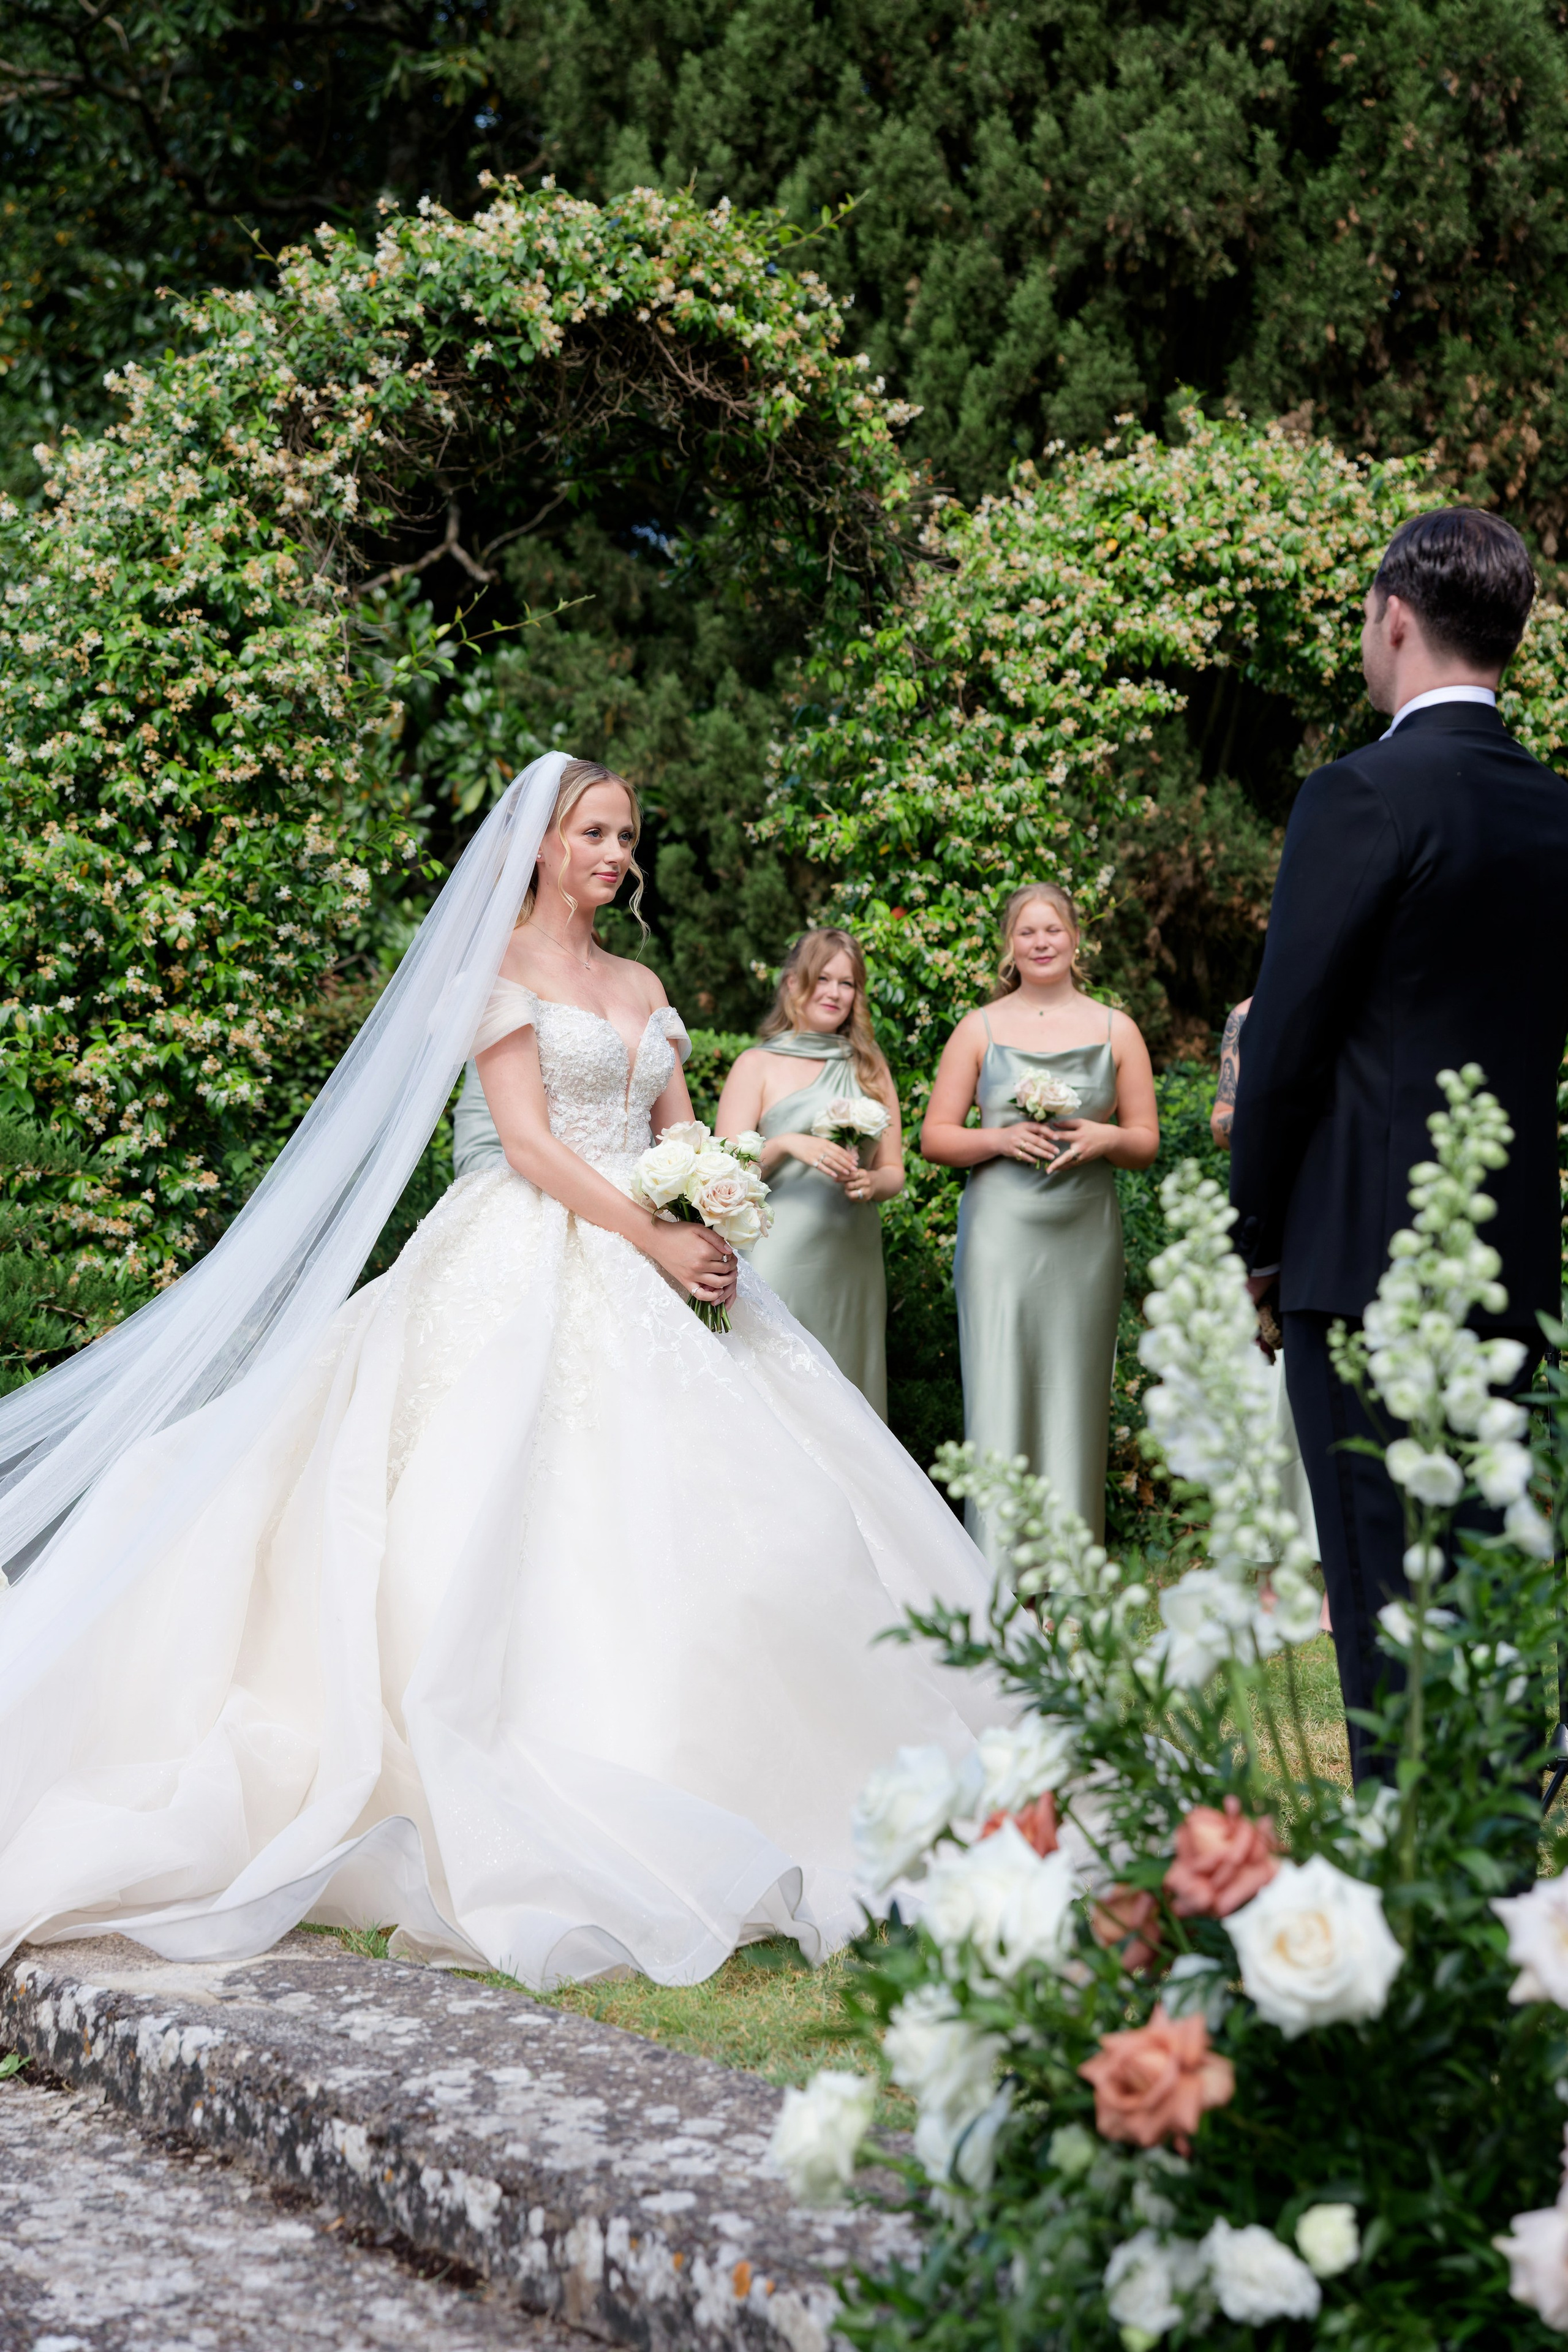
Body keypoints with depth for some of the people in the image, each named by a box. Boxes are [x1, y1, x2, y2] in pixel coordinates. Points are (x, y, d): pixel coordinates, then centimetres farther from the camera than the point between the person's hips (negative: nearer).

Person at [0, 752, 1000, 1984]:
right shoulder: (501, 969, -1)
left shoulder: (642, 986, 20)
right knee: (531, 1510, -12)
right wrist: (657, 1244, -13)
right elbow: (530, 1143, -10)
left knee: (670, 1508, 1)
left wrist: (718, 1234, -7)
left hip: (645, 1273, 7)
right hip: (532, 1270, -7)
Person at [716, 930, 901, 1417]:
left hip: (854, 1261, 4)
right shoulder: (758, 1065, 6)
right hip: (780, 1256, -4)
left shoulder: (871, 1069, 17)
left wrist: (871, 1183, -4)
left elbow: (894, 1172, 18)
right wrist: (784, 1145, -16)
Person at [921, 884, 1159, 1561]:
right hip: (1000, 1230, -1)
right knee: (999, 1391, -7)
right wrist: (1001, 1138, -11)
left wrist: (1104, 1138, -10)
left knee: (1075, 1390, 1)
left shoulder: (1115, 1030, 11)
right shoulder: (979, 1030, 8)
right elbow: (935, 1137, 6)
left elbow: (1146, 1142, 11)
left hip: (1085, 1233, 1)